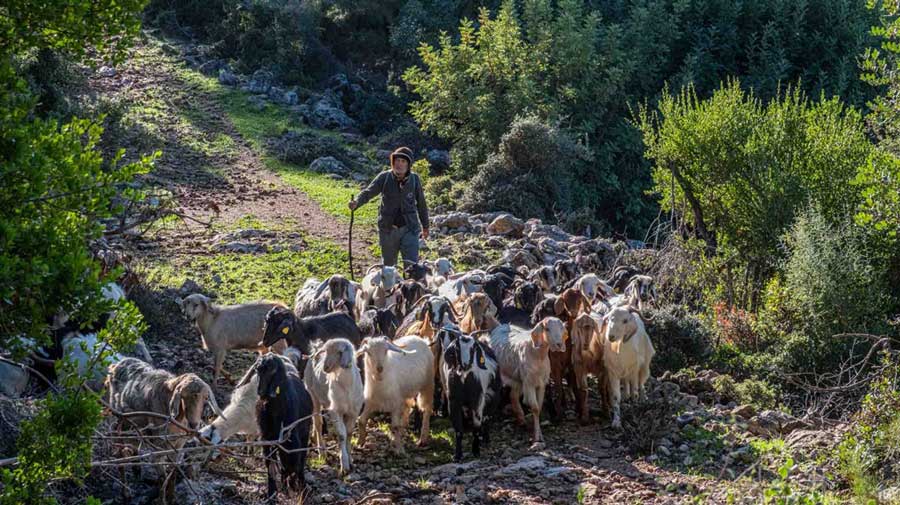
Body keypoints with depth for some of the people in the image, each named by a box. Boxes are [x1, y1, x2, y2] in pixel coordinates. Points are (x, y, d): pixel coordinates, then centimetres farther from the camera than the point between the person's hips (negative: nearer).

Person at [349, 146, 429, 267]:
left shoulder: (414, 179, -4)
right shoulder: (384, 177, -7)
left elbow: (421, 203, 8)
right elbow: (368, 192, -18)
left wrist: (425, 226, 18)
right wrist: (356, 202, -40)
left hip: (409, 229, -1)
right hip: (388, 229, 1)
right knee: (388, 267, 15)